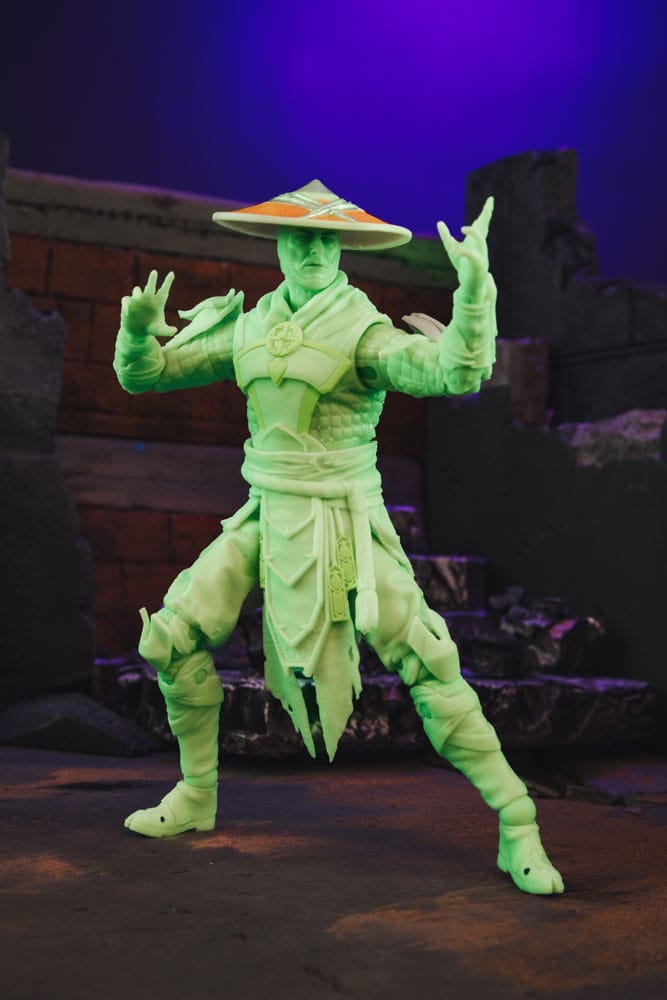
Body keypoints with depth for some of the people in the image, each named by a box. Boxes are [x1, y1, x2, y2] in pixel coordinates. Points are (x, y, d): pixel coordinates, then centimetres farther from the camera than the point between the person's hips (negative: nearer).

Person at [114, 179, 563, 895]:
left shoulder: (362, 331, -10)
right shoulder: (247, 329, 6)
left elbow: (456, 372, -27)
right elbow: (143, 375, 8)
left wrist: (474, 285, -41)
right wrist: (138, 329, -14)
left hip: (343, 525, -5)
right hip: (267, 518, 6)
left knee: (426, 666, -11)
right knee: (172, 637, 3)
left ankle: (517, 828, -1)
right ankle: (197, 795, 22)